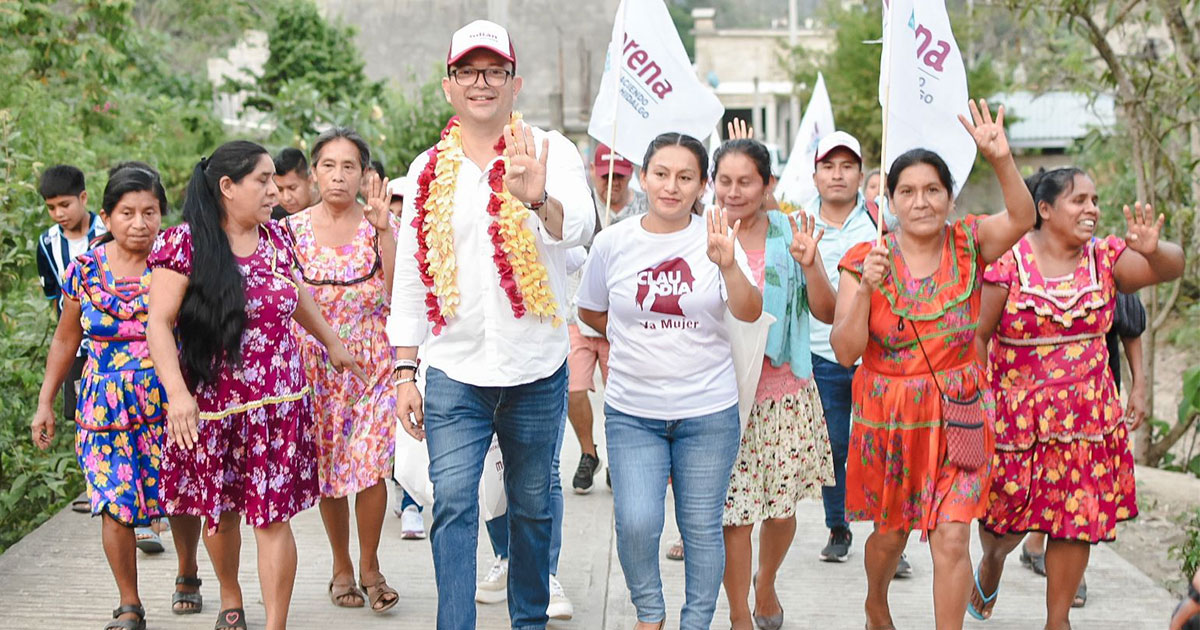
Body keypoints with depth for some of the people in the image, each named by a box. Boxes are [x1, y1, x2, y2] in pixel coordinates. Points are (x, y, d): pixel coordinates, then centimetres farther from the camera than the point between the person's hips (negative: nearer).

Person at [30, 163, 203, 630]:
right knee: (114, 503, -3)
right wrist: (45, 403, 10)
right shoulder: (85, 270, 0)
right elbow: (66, 339, 11)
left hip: (168, 399, -1)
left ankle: (187, 577, 35)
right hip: (106, 405, 1)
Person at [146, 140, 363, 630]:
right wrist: (177, 392, -24)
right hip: (211, 403, -2)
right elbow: (159, 323, -13)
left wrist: (332, 342, 35)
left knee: (272, 516, -2)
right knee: (219, 511, 12)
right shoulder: (185, 244, -9)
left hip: (278, 402, 2)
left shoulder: (276, 238, 6)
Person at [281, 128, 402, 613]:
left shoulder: (384, 225, -2)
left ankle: (369, 566, 8)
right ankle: (342, 566, 25)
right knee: (326, 469, 7)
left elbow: (399, 292, -15)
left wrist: (384, 230, -19)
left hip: (375, 362, -1)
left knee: (370, 462, -11)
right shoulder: (292, 229, 2)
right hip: (315, 365, 2)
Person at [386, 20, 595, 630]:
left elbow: (579, 227, -22)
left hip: (536, 371, -1)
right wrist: (404, 373, 5)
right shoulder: (429, 170, 6)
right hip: (454, 373, 1)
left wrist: (539, 199, -45)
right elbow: (410, 276, 9)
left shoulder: (550, 151, -2)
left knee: (532, 505, 11)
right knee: (452, 505, -7)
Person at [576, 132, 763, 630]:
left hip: (708, 413, 0)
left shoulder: (716, 238, -3)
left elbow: (749, 313, -15)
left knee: (701, 527, 6)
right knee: (636, 523, -11)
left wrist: (728, 265, -31)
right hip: (633, 414, 0)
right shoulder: (613, 243, 0)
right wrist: (636, 338, 9)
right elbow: (590, 312, 16)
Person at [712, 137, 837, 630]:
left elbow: (828, 313, 1)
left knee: (781, 507, 10)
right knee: (734, 512, -1)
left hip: (786, 394, 2)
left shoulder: (790, 234, 1)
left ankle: (766, 583, 39)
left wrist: (808, 265, -16)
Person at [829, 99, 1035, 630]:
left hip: (957, 413, 0)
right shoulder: (865, 260, -6)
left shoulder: (967, 245, -4)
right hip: (887, 414, 1)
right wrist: (865, 289, -25)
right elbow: (845, 351, -11)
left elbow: (1021, 218, -24)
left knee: (951, 538, -8)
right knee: (890, 533, 17)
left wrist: (1001, 159, -39)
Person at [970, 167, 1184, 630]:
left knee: (1077, 519, 2)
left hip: (1087, 416, 3)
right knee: (1008, 511, 10)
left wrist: (1152, 250, -33)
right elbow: (979, 334, -8)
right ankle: (991, 561, 45)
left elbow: (1172, 267, -10)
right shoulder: (1009, 261, -10)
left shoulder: (1106, 258, 0)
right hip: (1018, 414, -2)